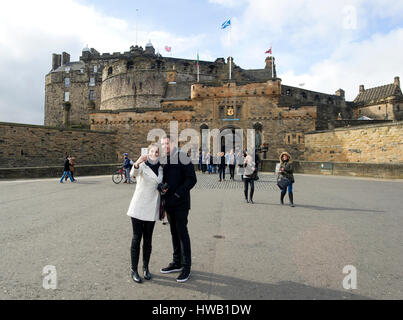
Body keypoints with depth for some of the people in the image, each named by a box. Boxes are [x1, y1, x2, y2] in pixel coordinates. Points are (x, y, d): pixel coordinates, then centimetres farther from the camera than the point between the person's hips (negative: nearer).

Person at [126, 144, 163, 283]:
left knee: (148, 239, 11)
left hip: (152, 209, 4)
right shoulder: (142, 165, -7)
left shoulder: (160, 168, 9)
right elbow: (133, 173, -30)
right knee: (136, 238, 1)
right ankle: (134, 270, 14)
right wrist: (137, 163, -51)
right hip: (138, 207, -4)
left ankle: (145, 267, 26)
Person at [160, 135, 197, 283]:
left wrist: (178, 193, -19)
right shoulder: (164, 160, 11)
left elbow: (192, 179, -14)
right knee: (174, 232, 15)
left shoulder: (182, 157, -10)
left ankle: (186, 267, 9)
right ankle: (177, 262, 28)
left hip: (180, 203, -7)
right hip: (169, 203, 7)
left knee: (182, 233, -2)